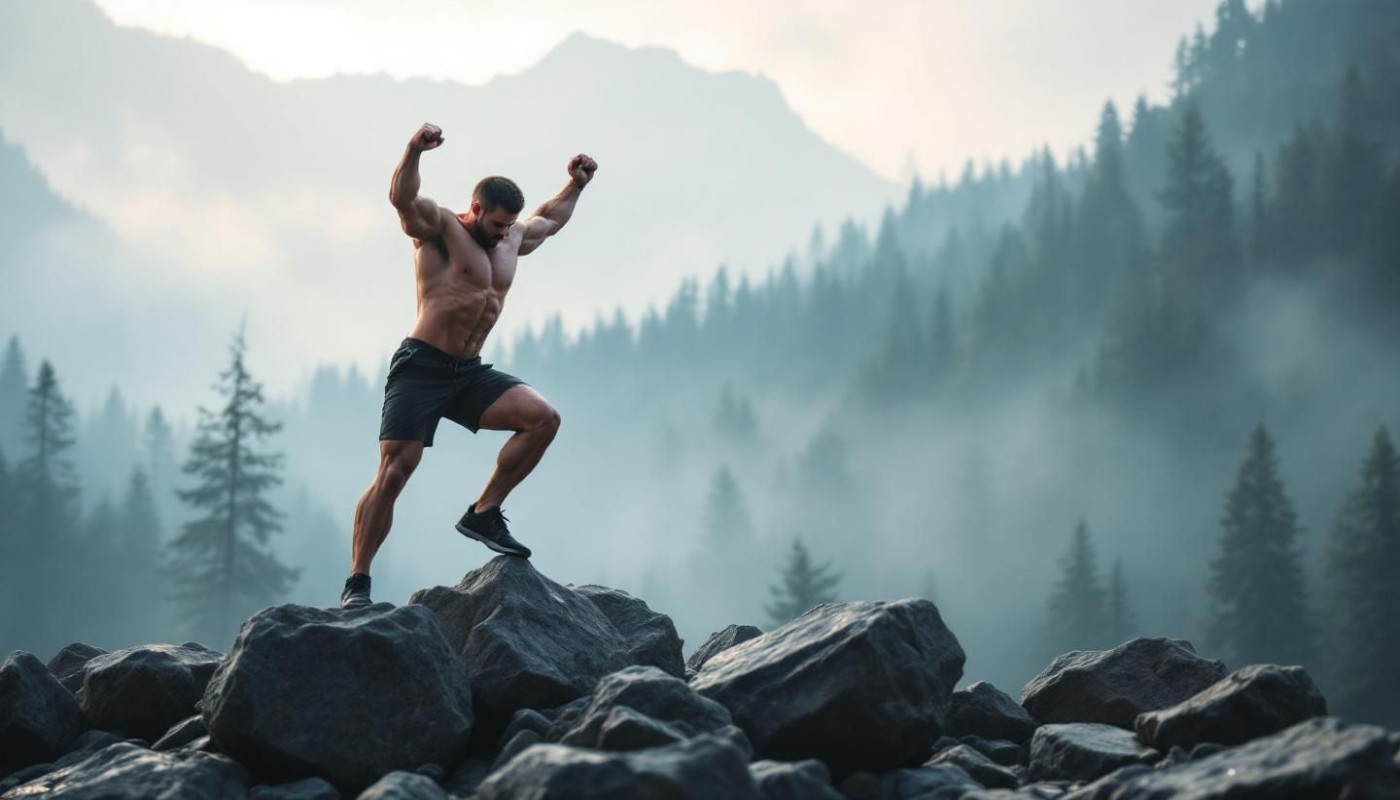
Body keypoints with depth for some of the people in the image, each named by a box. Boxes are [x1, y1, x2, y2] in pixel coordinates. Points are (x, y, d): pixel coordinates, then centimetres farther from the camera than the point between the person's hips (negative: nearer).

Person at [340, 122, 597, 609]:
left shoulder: (512, 239, 17)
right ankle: (357, 582, -8)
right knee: (393, 474, -13)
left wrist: (576, 184, 30)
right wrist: (414, 151, -40)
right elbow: (401, 197, -24)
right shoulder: (439, 226, -4)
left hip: (470, 374, 7)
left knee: (543, 418, -13)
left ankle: (484, 514, -3)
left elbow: (550, 220, 39)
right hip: (420, 368, -7)